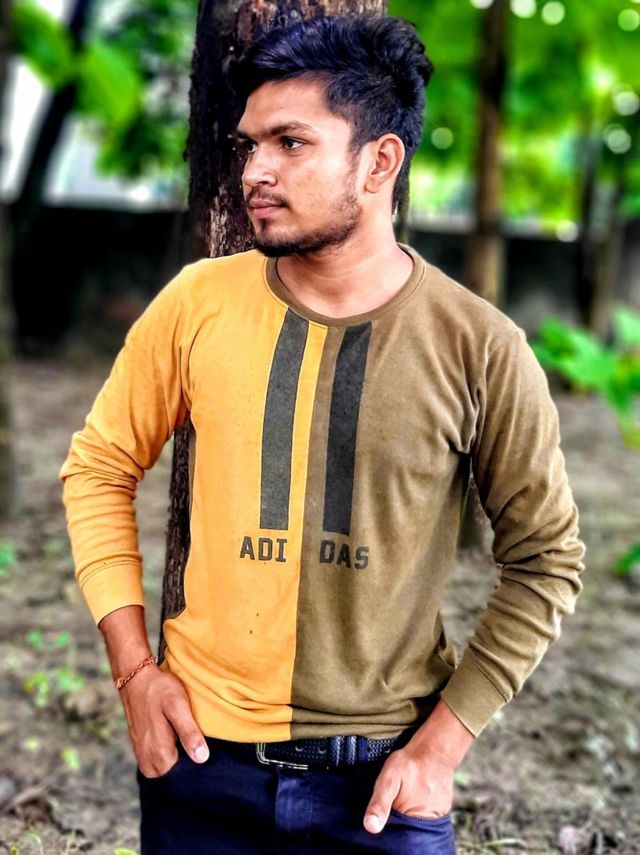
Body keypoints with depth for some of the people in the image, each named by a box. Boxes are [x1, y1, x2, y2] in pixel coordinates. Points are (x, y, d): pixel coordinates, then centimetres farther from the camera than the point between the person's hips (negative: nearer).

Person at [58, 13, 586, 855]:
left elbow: (545, 559, -3)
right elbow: (99, 467, 4)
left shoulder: (480, 348, -11)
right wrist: (134, 666, -2)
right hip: (200, 750, 2)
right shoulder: (198, 303, -7)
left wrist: (445, 740, -6)